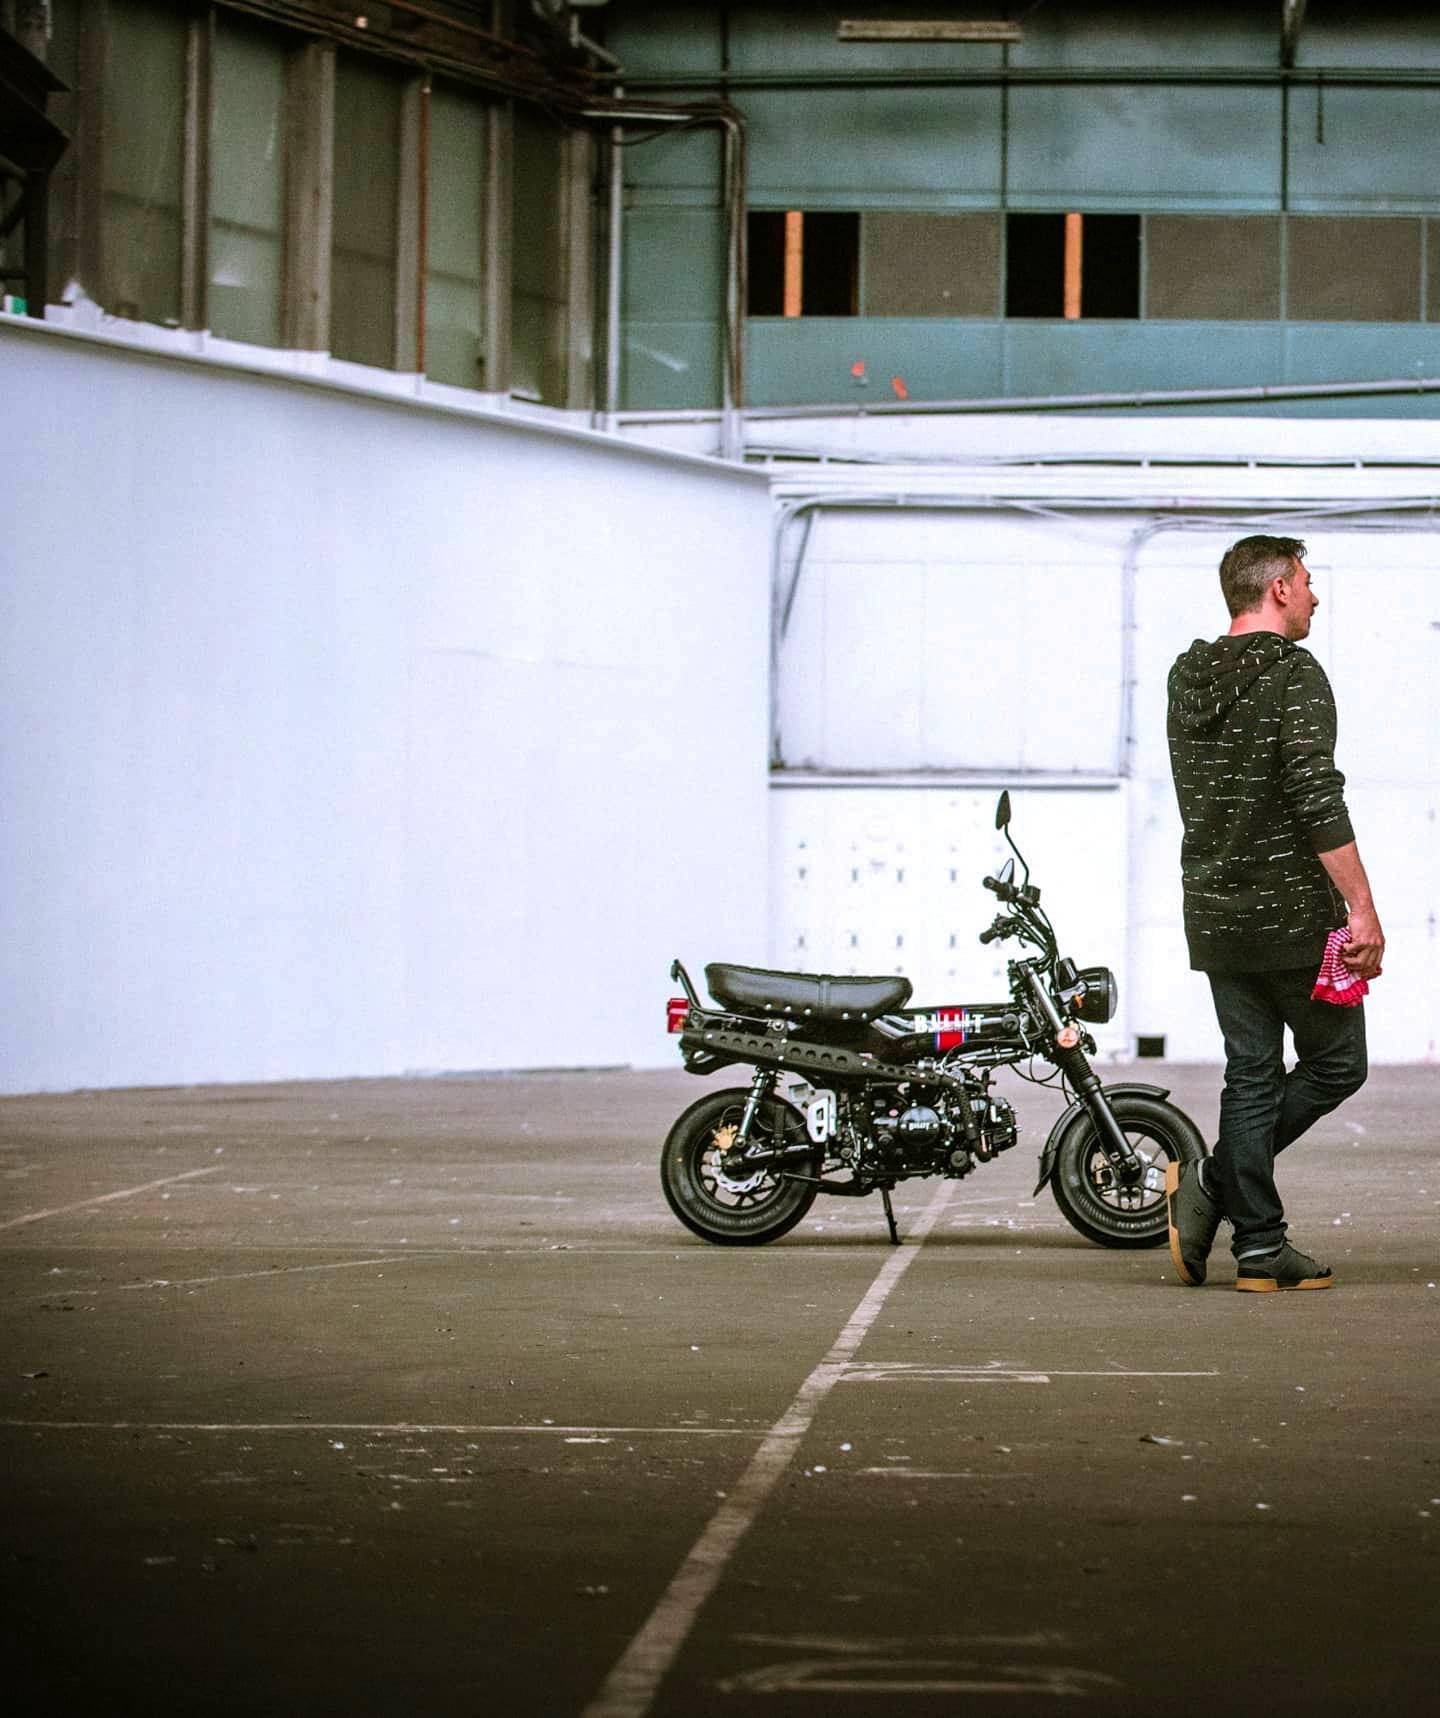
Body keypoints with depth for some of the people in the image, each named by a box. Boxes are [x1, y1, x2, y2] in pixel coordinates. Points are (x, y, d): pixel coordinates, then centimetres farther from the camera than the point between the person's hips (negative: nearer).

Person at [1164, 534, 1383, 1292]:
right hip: (1295, 915, -7)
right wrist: (1362, 910, -21)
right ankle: (1213, 1182, -7)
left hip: (1214, 915, 7)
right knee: (1335, 1063, 6)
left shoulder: (1186, 679, 10)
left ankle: (1260, 1246, 6)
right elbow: (1318, 799, -21)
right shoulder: (1294, 674, -13)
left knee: (1251, 1074, 10)